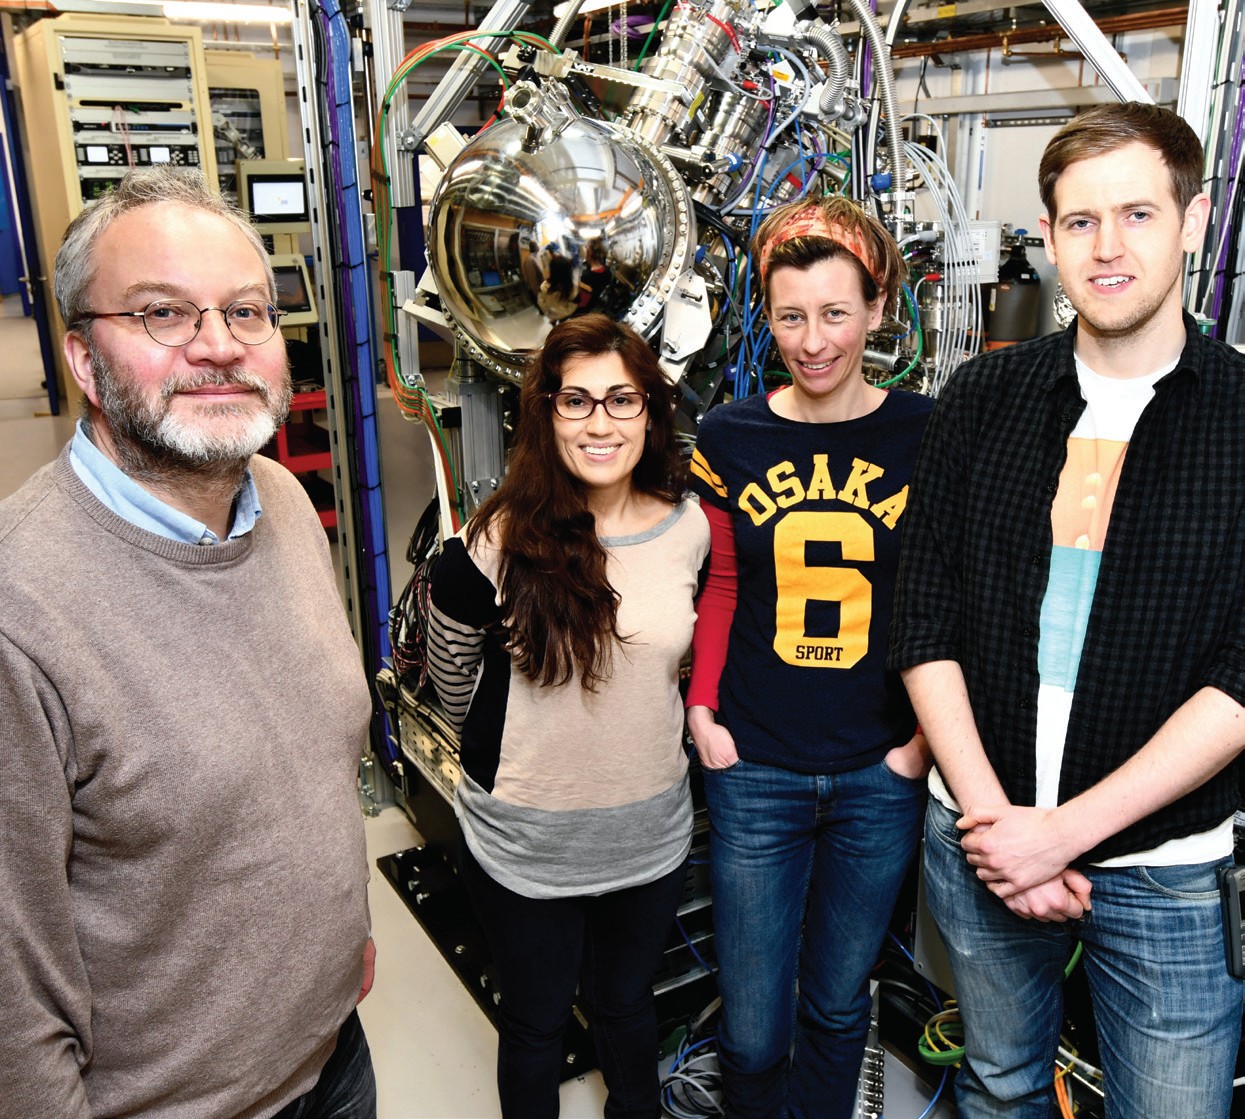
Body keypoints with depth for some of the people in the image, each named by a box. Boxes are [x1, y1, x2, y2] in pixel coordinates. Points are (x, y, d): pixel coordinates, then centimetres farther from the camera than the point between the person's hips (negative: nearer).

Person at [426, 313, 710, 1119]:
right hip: (524, 840, -3)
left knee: (626, 1005, 27)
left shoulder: (689, 529, -8)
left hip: (649, 833, 3)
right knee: (535, 1022, 20)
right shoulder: (500, 541, -19)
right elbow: (451, 675, -2)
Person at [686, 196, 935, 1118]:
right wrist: (702, 709, -2)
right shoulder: (730, 438, -1)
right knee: (753, 1028, 10)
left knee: (838, 1004, 19)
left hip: (881, 774, 0)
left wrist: (932, 733, -5)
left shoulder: (925, 435, -5)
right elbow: (722, 586, 7)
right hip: (755, 770, 1)